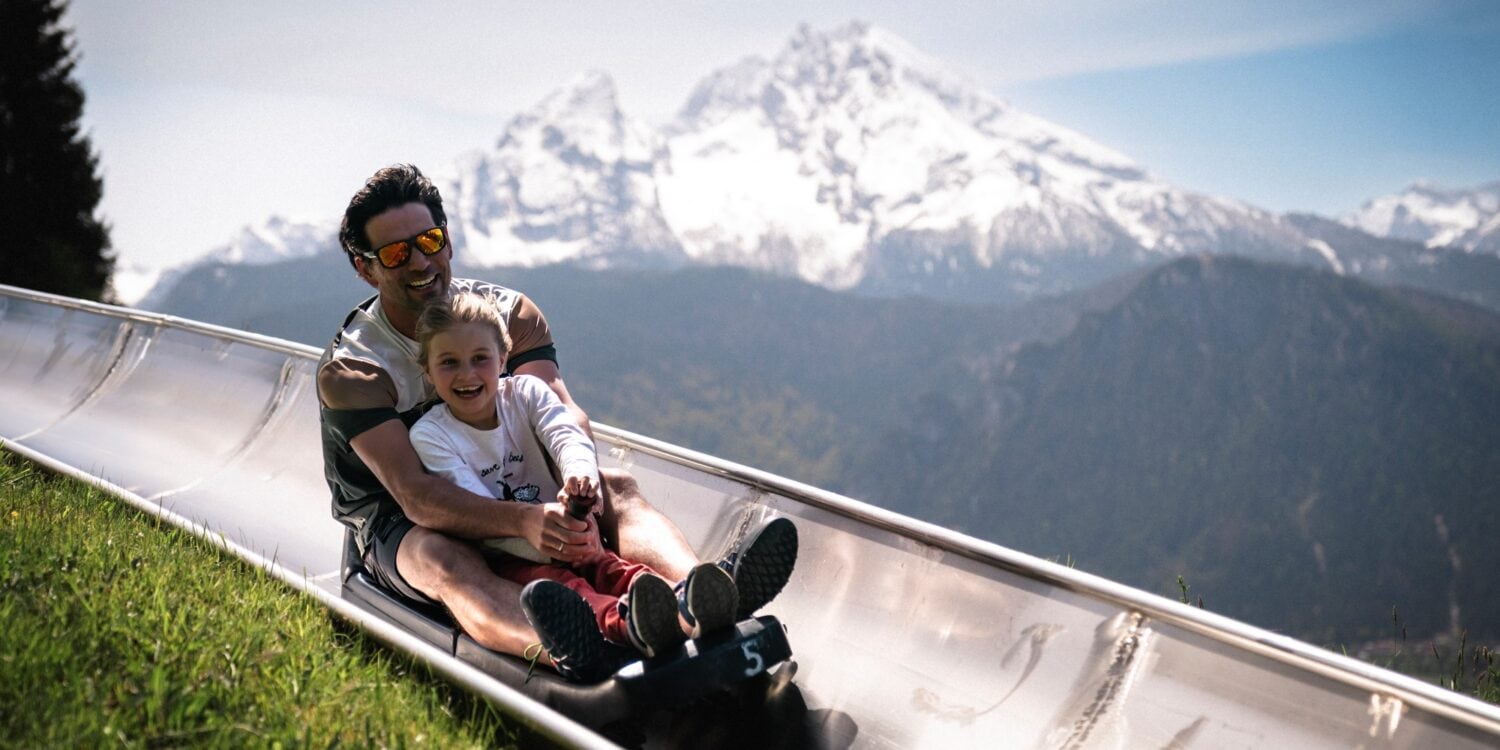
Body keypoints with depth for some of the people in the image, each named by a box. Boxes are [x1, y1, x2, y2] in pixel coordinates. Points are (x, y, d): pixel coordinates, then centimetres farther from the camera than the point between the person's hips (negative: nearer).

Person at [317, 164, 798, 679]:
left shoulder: (510, 313, -4)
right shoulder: (348, 370, -18)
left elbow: (566, 414, -18)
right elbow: (415, 495, -31)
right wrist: (522, 521, -47)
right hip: (395, 525, -5)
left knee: (617, 486, -21)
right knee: (444, 559, -39)